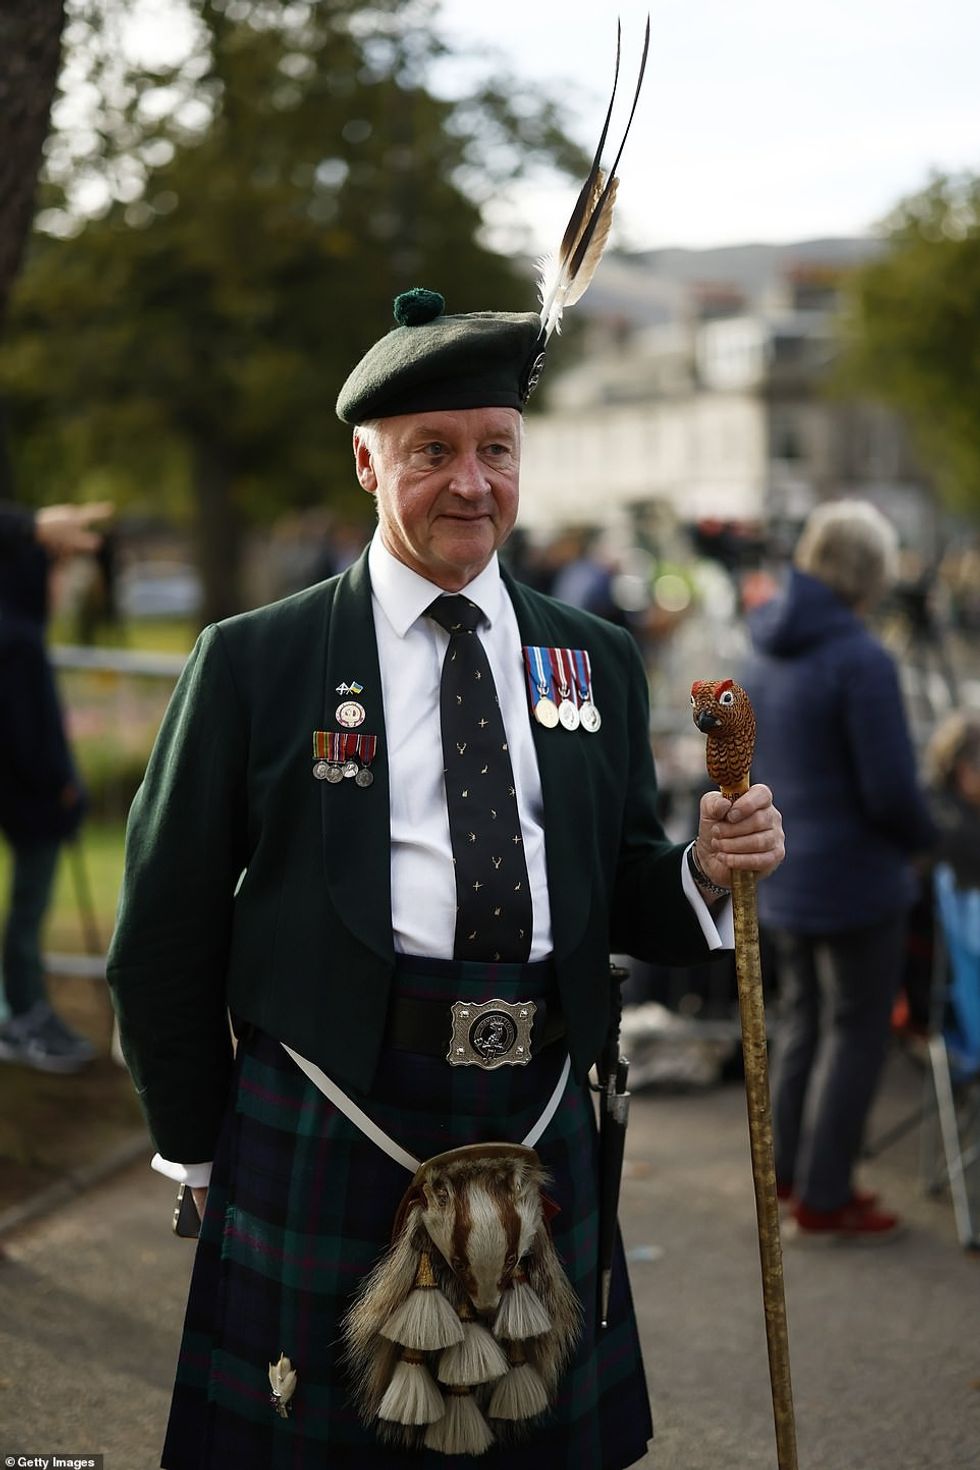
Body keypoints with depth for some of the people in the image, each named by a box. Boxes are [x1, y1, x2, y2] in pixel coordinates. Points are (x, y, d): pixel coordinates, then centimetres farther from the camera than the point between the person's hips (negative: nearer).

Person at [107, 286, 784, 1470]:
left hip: (540, 1129, 3)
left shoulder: (597, 660, 10)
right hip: (329, 1134, -3)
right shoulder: (255, 661, -1)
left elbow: (617, 895, 15)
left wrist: (706, 872, -6)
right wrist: (197, 1150, 5)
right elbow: (167, 930, 2)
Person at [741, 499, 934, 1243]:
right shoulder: (861, 659, -23)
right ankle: (822, 1199, 12)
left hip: (782, 873, 8)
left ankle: (791, 1172, 32)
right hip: (855, 880, -8)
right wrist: (922, 838, -2)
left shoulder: (767, 651, 4)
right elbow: (891, 790, -21)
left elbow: (745, 762, 14)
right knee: (856, 1034, 5)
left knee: (802, 1016, 21)